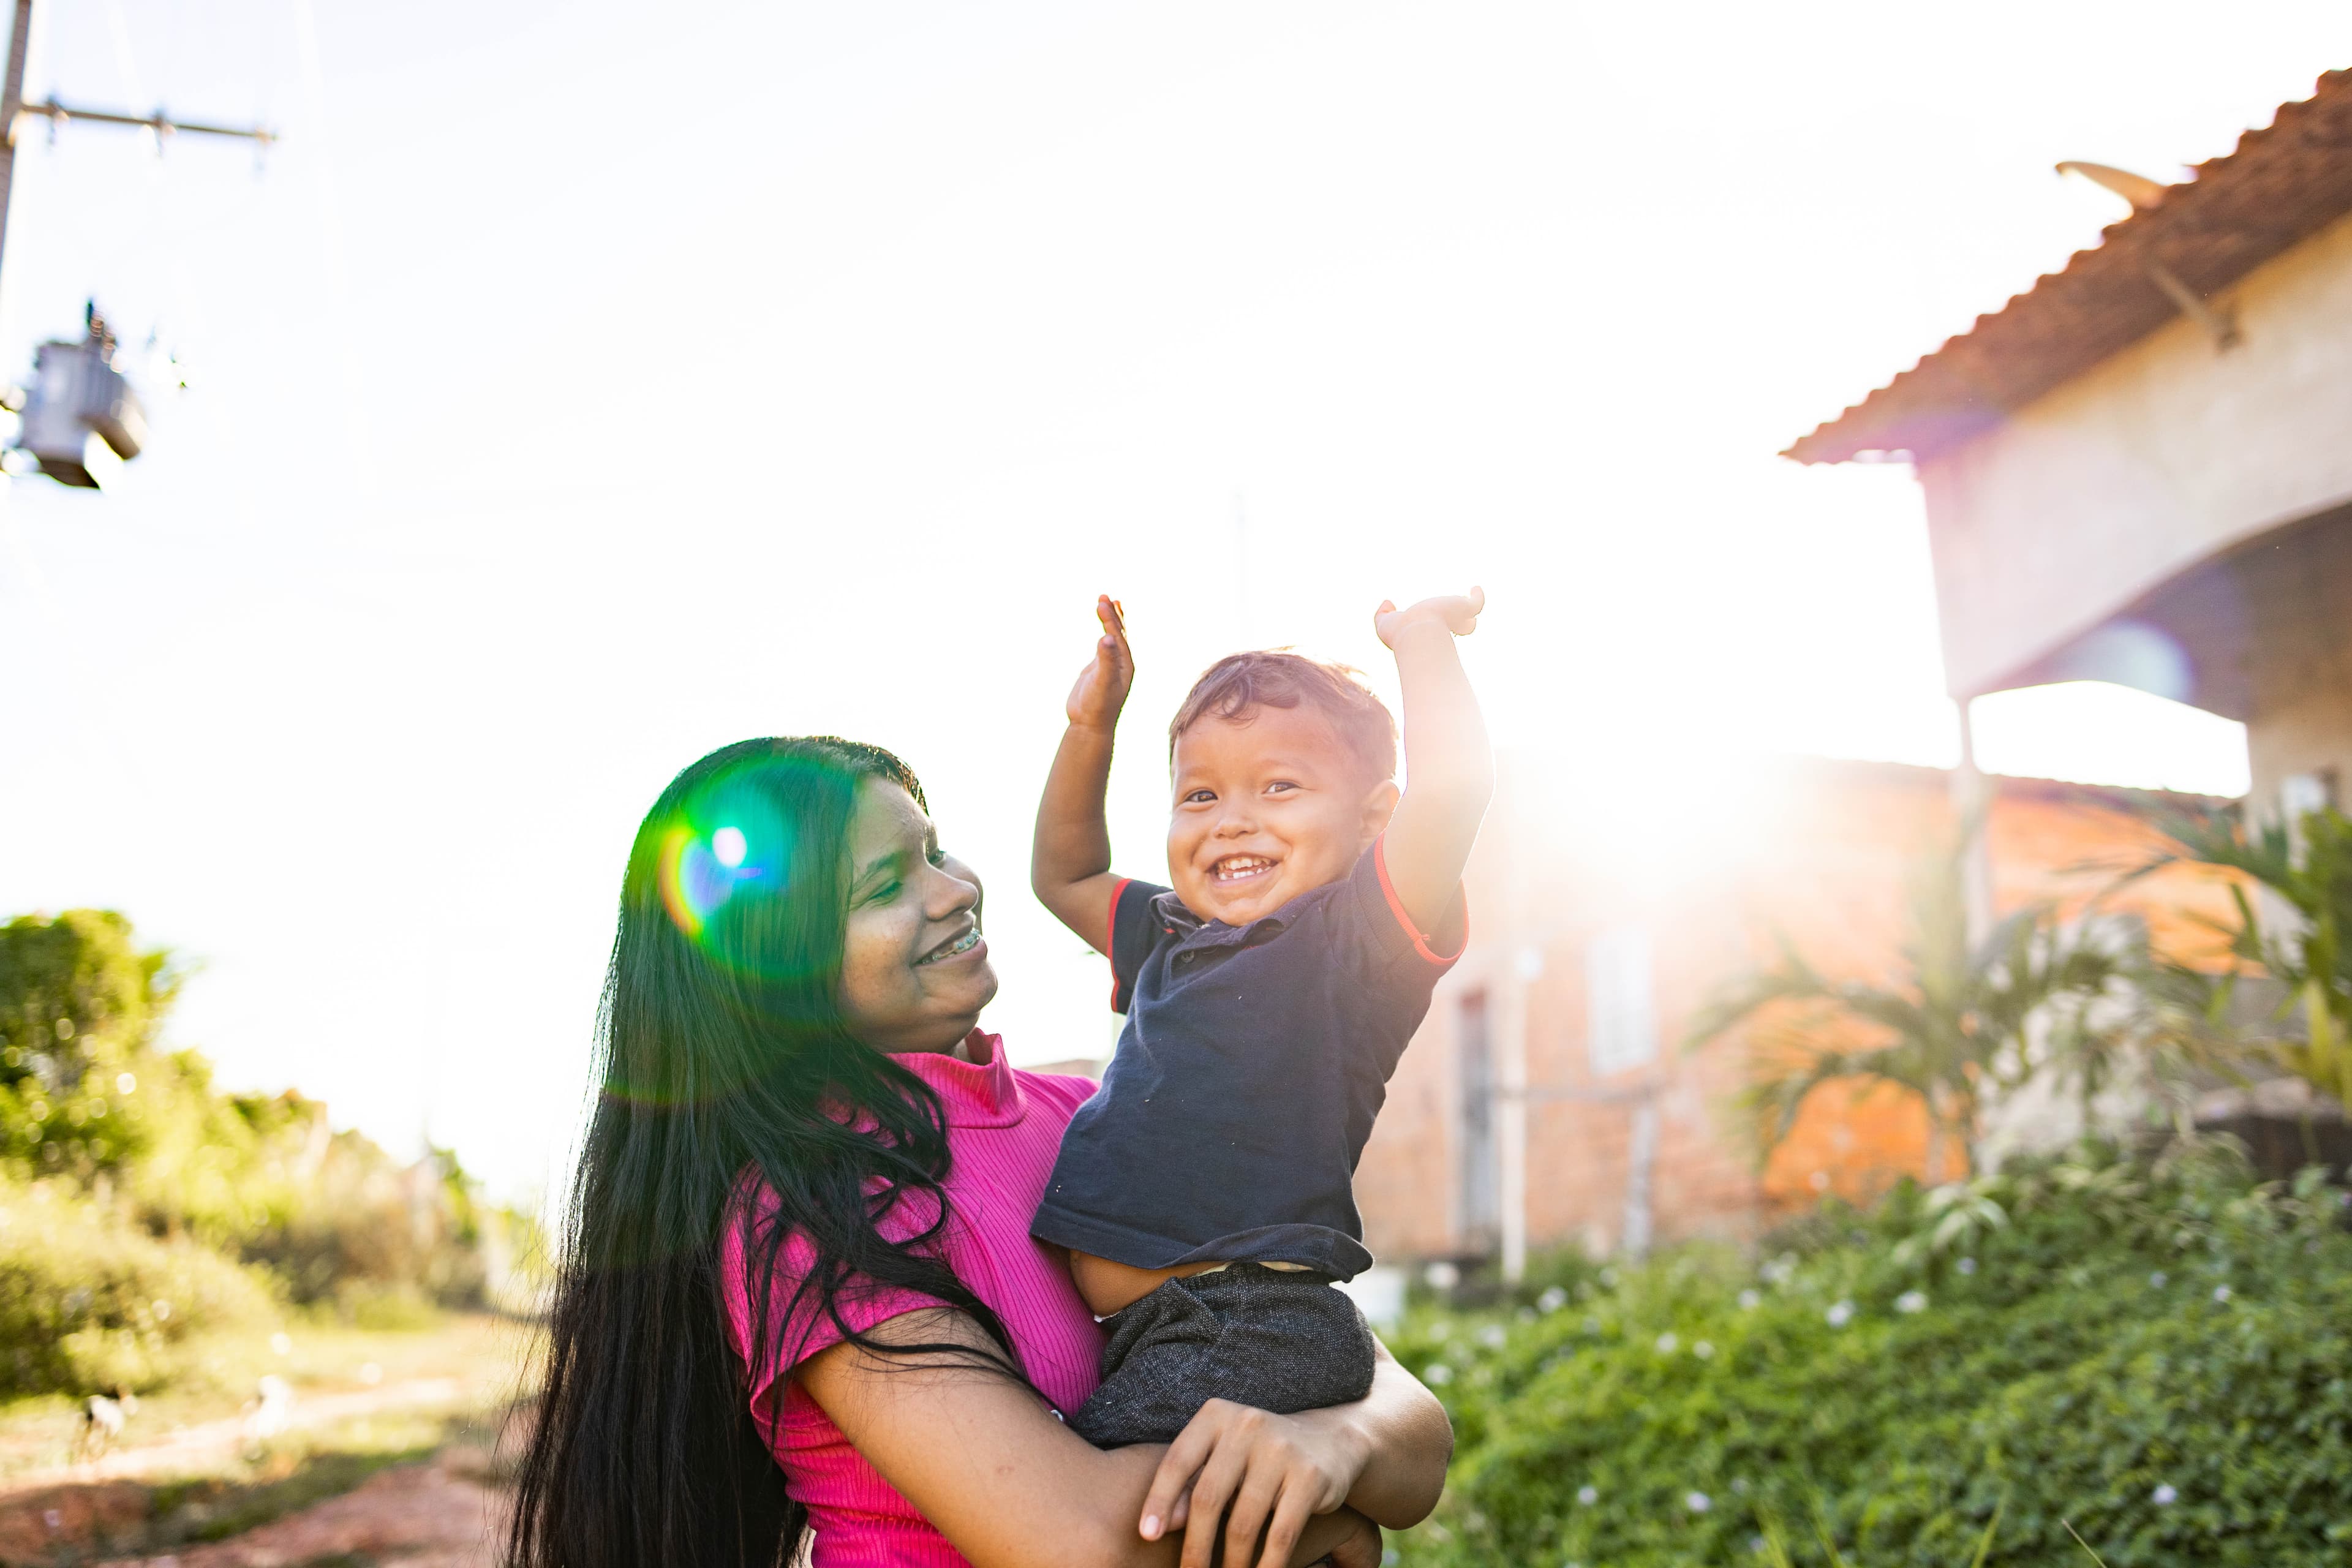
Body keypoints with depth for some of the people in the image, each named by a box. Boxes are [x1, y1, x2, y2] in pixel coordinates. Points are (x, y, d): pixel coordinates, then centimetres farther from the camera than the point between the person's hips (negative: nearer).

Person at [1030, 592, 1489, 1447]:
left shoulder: (1354, 936, -4)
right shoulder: (1174, 937, 19)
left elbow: (1452, 779, -20)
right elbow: (1063, 877, 37)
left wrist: (1423, 632, -4)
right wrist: (1090, 728, 25)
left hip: (1254, 1344, -8)